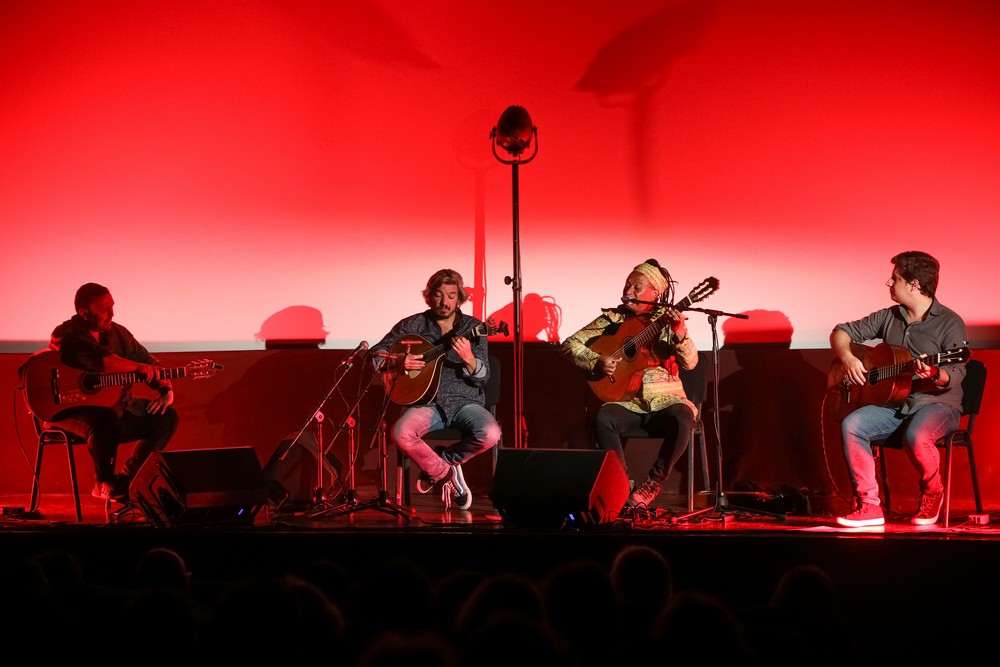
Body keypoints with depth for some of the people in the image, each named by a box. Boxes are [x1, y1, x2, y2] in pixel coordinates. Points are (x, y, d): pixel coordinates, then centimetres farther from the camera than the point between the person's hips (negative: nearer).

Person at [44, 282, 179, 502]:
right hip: (70, 409, -8)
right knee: (107, 420, -40)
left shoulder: (117, 333, 9)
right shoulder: (67, 336, -15)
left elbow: (149, 362, 12)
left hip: (114, 405, 8)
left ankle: (127, 479, 5)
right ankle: (104, 483, -16)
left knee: (166, 417, -3)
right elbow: (101, 361, -32)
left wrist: (165, 388, -6)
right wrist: (139, 367, -27)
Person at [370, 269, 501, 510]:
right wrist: (397, 362, -11)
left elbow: (482, 379, -3)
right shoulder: (412, 325, 7)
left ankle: (436, 466, -2)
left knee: (490, 434, -31)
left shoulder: (473, 328, 5)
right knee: (401, 433, -32)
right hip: (427, 402, 0)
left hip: (465, 402, 0)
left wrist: (468, 359, -24)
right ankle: (447, 474, -5)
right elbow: (374, 354, 9)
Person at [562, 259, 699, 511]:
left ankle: (651, 485, -13)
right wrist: (596, 362, -12)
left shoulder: (668, 320, 4)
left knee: (683, 420, -34)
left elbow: (690, 363, -8)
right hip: (627, 402, 1)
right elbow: (570, 344, 5)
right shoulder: (613, 319, 8)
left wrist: (680, 334, -27)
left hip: (664, 400, -1)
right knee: (603, 419, -31)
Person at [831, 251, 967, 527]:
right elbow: (841, 332, 16)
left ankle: (932, 494, -5)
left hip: (937, 403, -5)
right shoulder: (888, 317, 10)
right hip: (893, 402, 5)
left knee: (916, 435, -38)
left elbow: (956, 375, -16)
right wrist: (848, 358, -5)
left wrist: (934, 375, -38)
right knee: (851, 425, -23)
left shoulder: (949, 323, -7)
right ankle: (868, 506, -20)